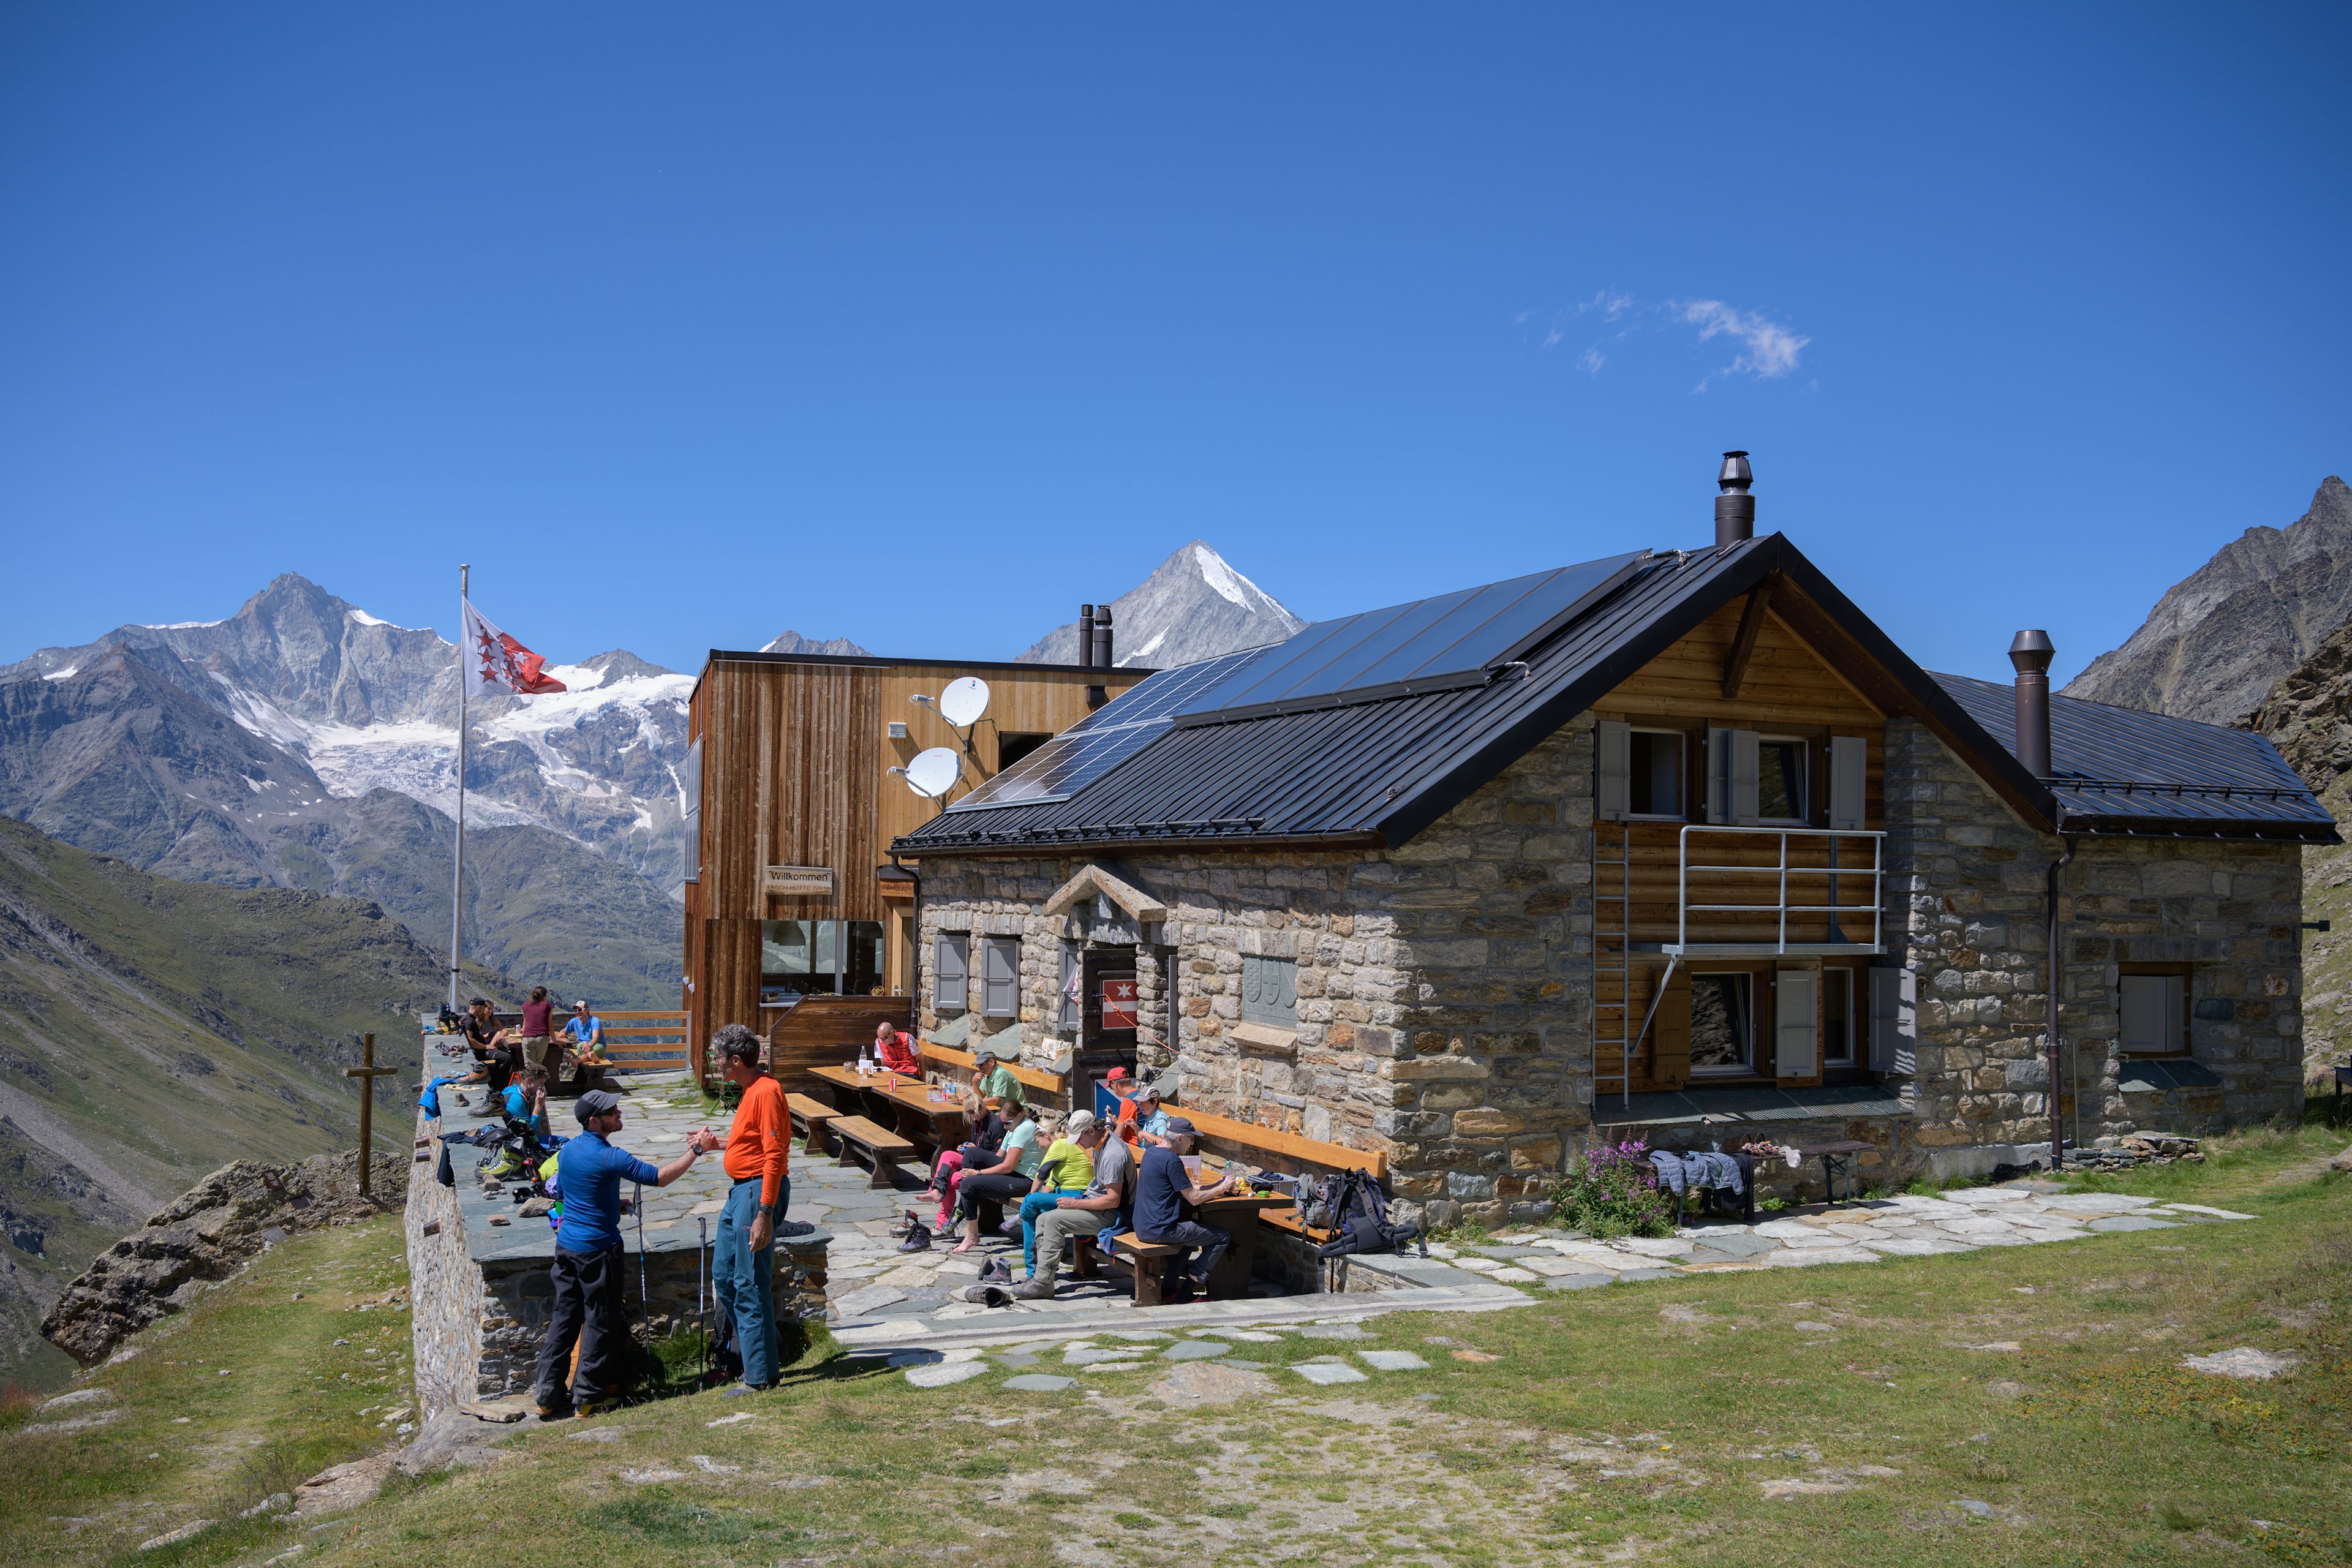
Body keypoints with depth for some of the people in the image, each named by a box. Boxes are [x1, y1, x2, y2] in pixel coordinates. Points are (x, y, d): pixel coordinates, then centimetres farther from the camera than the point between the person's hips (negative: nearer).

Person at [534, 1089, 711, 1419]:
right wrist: (695, 1151, -13)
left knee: (564, 1318, 12)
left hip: (566, 1244, 8)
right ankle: (588, 1397, 9)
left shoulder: (568, 1150, 6)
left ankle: (549, 1397, 16)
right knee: (600, 1322, 3)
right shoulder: (609, 1157, -20)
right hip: (597, 1249, -8)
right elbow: (659, 1178, -20)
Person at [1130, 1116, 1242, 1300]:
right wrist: (1221, 1188, 0)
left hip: (1142, 1227, 10)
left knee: (1192, 1228, 34)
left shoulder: (1151, 1152, 12)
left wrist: (1217, 1186, 15)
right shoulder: (1171, 1160, -18)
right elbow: (1194, 1198, -15)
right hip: (1160, 1230, -10)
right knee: (1223, 1237, -2)